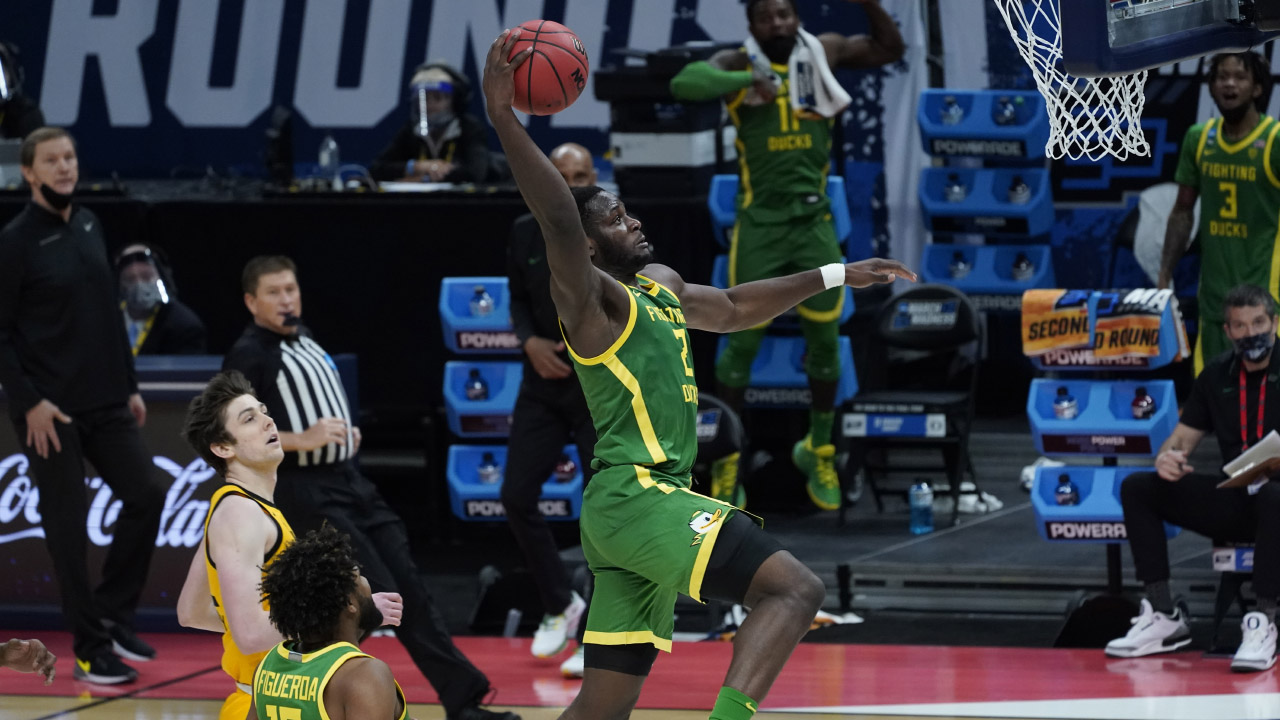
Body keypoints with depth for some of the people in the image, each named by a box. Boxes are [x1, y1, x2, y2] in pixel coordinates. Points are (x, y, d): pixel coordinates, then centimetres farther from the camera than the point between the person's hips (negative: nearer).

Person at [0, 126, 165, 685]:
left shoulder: (89, 227, 10)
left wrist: (129, 385, 16)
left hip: (106, 405, 6)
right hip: (50, 411, -6)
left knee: (146, 494, 0)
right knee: (68, 528, 0)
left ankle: (113, 613, 16)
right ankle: (91, 649, 9)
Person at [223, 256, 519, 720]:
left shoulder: (305, 339, 17)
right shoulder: (248, 355, -10)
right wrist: (304, 440, -25)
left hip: (351, 482, 8)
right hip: (306, 492, -8)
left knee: (410, 588, 2)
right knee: (379, 593, -15)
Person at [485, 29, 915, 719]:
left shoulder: (660, 286, 20)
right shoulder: (593, 297, -8)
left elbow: (736, 307, 35)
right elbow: (559, 221, -27)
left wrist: (836, 276, 33)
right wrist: (504, 121, -36)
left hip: (636, 506, 10)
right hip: (636, 496, -10)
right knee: (795, 587, -20)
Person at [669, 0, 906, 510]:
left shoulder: (823, 52, 2)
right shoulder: (738, 64, -9)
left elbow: (891, 49, 10)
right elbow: (684, 83, -29)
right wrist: (747, 79, -44)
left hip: (814, 222, 3)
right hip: (760, 224, -3)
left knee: (825, 341, 7)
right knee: (743, 342, -2)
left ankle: (819, 451, 25)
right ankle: (726, 460, 10)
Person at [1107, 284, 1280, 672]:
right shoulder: (1217, 375, 10)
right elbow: (1184, 437, 14)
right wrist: (1168, 457, -11)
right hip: (1232, 500, 6)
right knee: (1137, 488, -7)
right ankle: (1163, 616, -10)